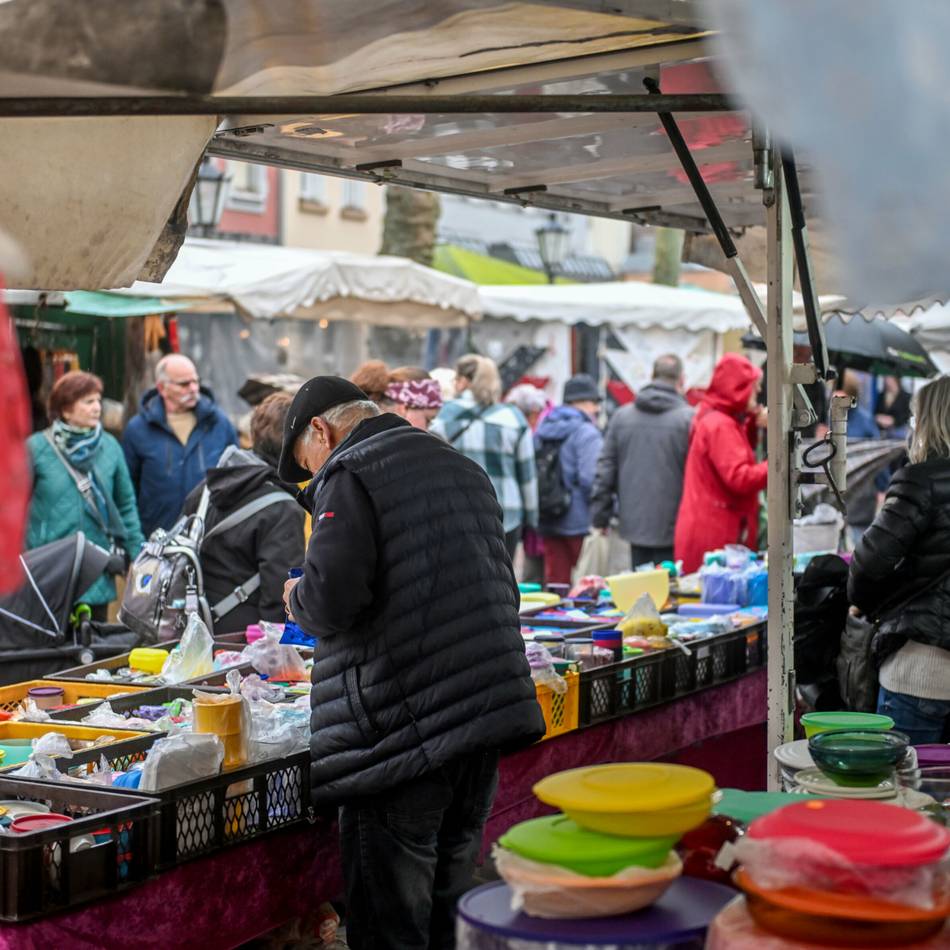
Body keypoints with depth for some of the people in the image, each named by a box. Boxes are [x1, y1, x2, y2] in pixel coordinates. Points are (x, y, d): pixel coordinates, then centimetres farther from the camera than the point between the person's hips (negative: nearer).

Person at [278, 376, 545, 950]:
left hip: (401, 724, -8)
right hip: (490, 708, 8)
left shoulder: (348, 475, -5)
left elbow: (333, 596, -19)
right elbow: (503, 591, 24)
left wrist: (298, 600, 3)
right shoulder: (464, 468, 20)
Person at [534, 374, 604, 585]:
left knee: (555, 578, 10)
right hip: (580, 522, -7)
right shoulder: (586, 433, -12)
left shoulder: (542, 430, 11)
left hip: (547, 521, 7)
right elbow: (590, 478, -21)